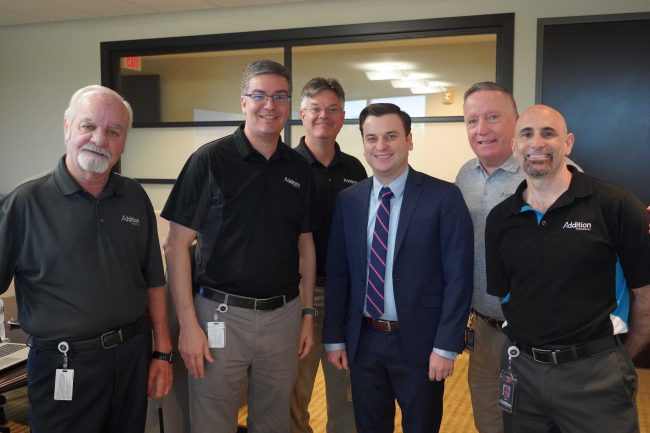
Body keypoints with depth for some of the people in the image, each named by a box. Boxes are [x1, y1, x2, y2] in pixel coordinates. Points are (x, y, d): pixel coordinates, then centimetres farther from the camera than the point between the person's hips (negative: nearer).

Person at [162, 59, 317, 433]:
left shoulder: (299, 168, 6)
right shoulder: (210, 160, -7)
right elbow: (177, 245, -9)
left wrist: (308, 314, 8)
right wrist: (188, 325, -13)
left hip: (283, 315, 4)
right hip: (222, 314, -4)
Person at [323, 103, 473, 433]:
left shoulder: (444, 197, -9)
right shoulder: (348, 200, 2)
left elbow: (458, 277, -10)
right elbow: (337, 273, 5)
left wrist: (446, 346, -13)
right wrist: (334, 338, 3)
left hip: (419, 342, -3)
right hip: (362, 341, 3)